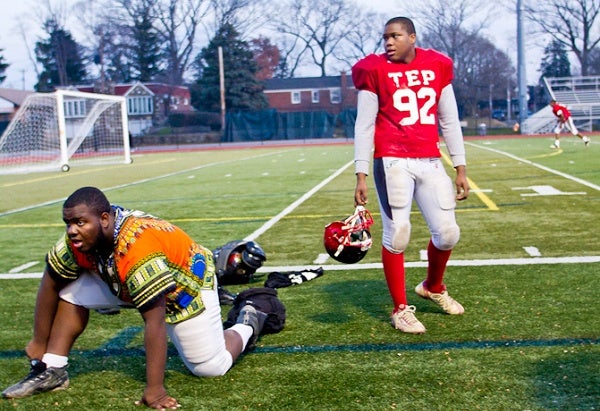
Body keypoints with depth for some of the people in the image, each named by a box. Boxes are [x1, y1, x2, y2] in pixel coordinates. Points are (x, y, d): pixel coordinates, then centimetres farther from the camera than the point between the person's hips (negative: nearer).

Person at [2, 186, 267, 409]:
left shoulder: (138, 249, -43)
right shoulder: (79, 238, -23)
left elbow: (155, 321, -42)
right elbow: (50, 284, -8)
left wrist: (155, 389, -40)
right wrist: (40, 342, -2)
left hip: (185, 283, -6)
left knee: (210, 368, -4)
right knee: (71, 291, -10)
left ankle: (246, 326, 24)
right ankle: (52, 371, -1)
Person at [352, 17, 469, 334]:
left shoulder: (437, 66, 10)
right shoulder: (375, 70, 0)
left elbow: (449, 121, 14)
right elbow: (364, 126, 0)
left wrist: (460, 169, 10)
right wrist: (361, 176, -7)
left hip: (430, 162, 4)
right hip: (393, 162, -4)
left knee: (447, 232, 4)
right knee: (397, 234, -5)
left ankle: (433, 287, 33)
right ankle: (400, 309, 12)